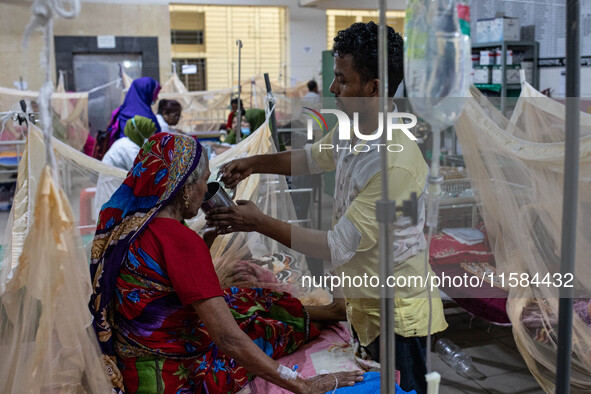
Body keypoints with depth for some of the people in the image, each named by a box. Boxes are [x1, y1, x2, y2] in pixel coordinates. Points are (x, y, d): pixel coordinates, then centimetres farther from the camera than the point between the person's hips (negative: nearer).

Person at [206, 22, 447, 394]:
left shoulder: (395, 164, -30)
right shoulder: (350, 131, -3)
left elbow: (338, 247, -27)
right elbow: (311, 157, 19)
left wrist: (260, 222, -20)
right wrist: (253, 164, 2)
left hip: (397, 314, -8)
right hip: (367, 301, 8)